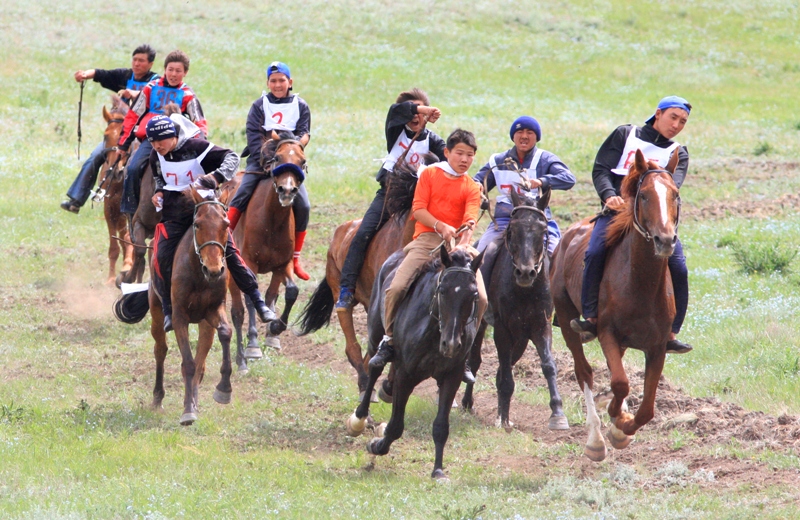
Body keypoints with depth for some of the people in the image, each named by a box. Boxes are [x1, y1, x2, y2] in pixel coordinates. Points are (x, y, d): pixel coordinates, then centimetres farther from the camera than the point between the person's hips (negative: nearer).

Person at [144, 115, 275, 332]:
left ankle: (259, 303, -4)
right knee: (162, 258, -13)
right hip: (175, 213, 4)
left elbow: (231, 158, -13)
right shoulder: (156, 156, 2)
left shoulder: (196, 147, -14)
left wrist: (217, 176, -30)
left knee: (229, 251, -11)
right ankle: (168, 310, 4)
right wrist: (159, 192, 3)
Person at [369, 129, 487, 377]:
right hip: (427, 238, -1)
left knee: (480, 298, -17)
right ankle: (389, 342, -2)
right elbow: (418, 209, 0)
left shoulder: (472, 188, 10)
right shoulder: (429, 174, 9)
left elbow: (470, 221, -4)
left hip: (457, 243, 1)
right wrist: (441, 226, -16)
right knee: (397, 287, -22)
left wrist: (463, 244, -24)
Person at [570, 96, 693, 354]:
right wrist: (609, 196, -17)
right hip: (618, 210, -2)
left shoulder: (678, 154, 17)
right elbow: (601, 169, 5)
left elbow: (673, 184, -4)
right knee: (595, 253, -28)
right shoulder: (625, 135, 14)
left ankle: (670, 333, -7)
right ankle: (591, 318, -24)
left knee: (679, 269, -16)